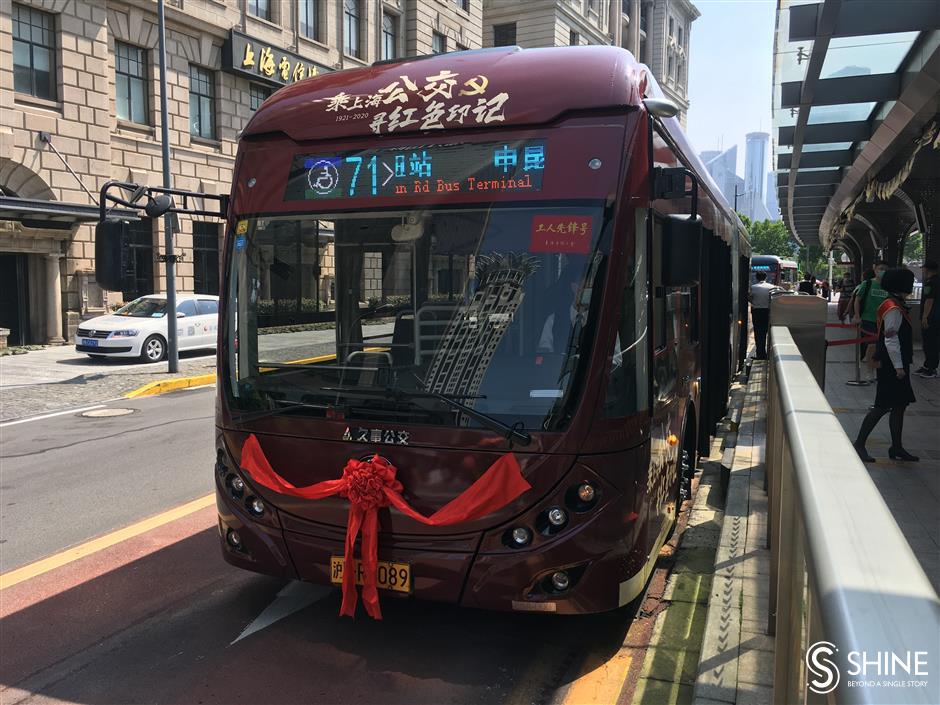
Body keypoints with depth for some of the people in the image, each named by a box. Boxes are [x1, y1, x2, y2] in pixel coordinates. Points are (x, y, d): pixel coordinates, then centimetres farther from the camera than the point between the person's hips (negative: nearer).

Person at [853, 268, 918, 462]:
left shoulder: (894, 304, 14)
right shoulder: (894, 309, -17)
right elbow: (891, 339, -21)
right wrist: (898, 366, -21)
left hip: (894, 365, 10)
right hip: (893, 365, -10)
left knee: (899, 405, 12)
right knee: (883, 406, -6)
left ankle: (897, 448, 19)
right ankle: (859, 444, 1)